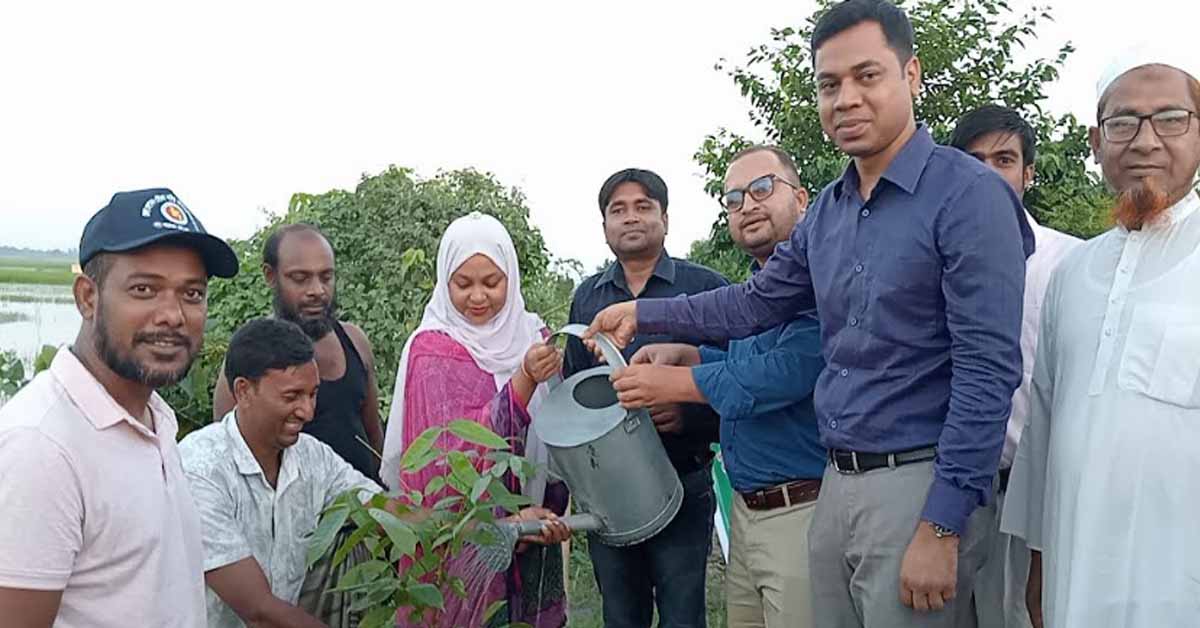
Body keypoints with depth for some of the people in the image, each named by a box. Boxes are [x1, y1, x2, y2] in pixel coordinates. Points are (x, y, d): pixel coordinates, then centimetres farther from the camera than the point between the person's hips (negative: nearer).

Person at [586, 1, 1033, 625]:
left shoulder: (967, 193, -13)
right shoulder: (827, 211, 10)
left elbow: (988, 368, -17)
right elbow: (755, 303, 23)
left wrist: (942, 526, -19)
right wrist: (643, 313, 19)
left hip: (920, 484, -7)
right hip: (836, 484, 7)